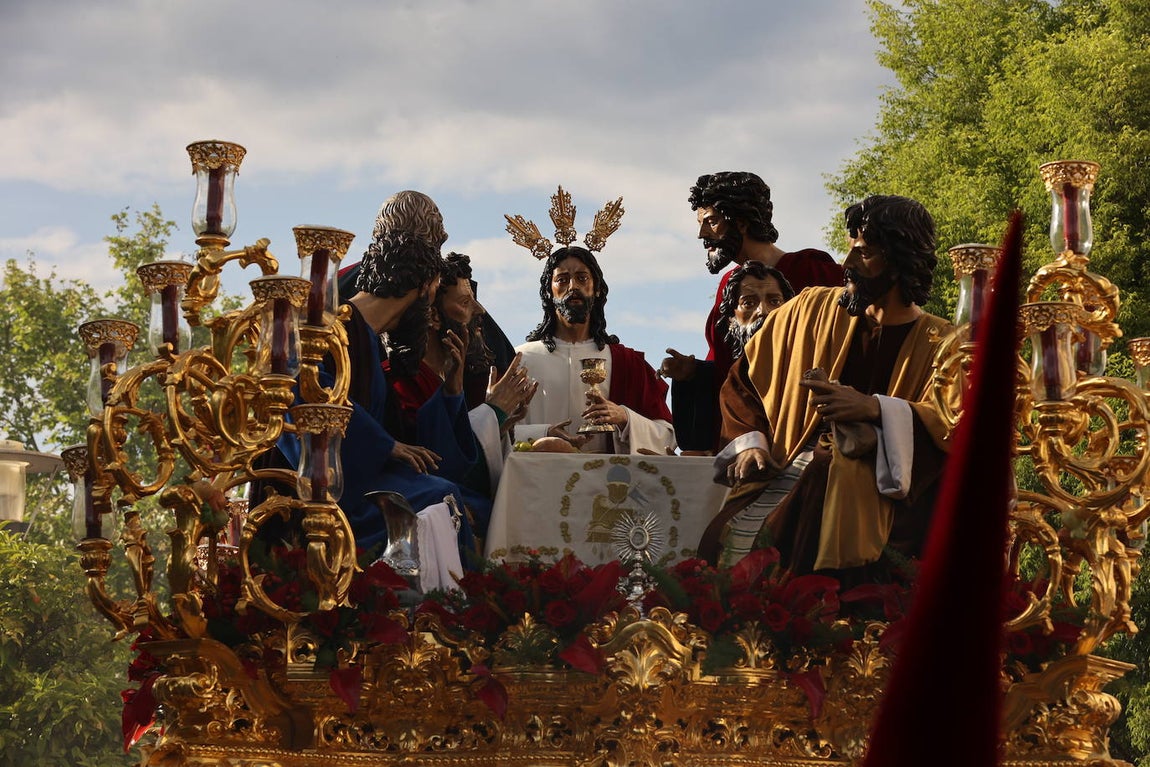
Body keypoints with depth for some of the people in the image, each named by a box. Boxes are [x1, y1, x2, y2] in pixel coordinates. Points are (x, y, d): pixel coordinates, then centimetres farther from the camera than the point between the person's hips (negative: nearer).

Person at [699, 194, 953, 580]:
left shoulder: (936, 343, 3)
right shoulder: (813, 309, 13)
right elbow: (745, 378, 20)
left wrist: (875, 409, -24)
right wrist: (749, 443, 3)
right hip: (791, 468, 3)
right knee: (740, 535, -27)